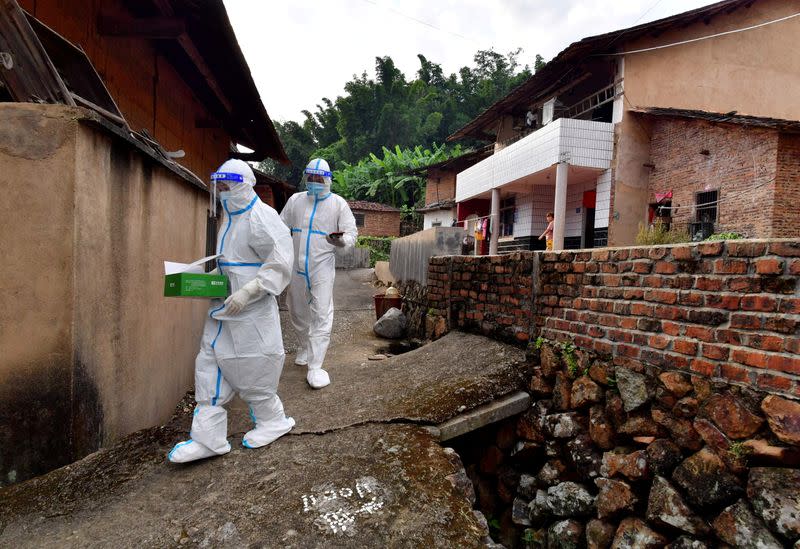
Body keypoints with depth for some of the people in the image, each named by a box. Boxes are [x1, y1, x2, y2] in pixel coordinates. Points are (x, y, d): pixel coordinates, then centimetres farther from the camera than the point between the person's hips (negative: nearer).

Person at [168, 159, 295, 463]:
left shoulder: (261, 217, -15)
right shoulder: (230, 218, 14)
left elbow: (280, 264, -22)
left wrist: (247, 292, -26)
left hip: (251, 312, -9)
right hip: (223, 307, 9)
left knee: (253, 370, 3)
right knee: (209, 364, 7)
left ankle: (272, 421, 27)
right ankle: (208, 438, 16)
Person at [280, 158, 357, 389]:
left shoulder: (338, 203, -2)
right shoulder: (295, 200, 8)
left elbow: (351, 232, -3)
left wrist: (342, 241, -26)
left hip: (322, 266, -4)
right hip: (296, 266, 4)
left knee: (322, 314, -10)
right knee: (297, 312, 16)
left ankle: (315, 367, -6)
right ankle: (304, 347, 40)